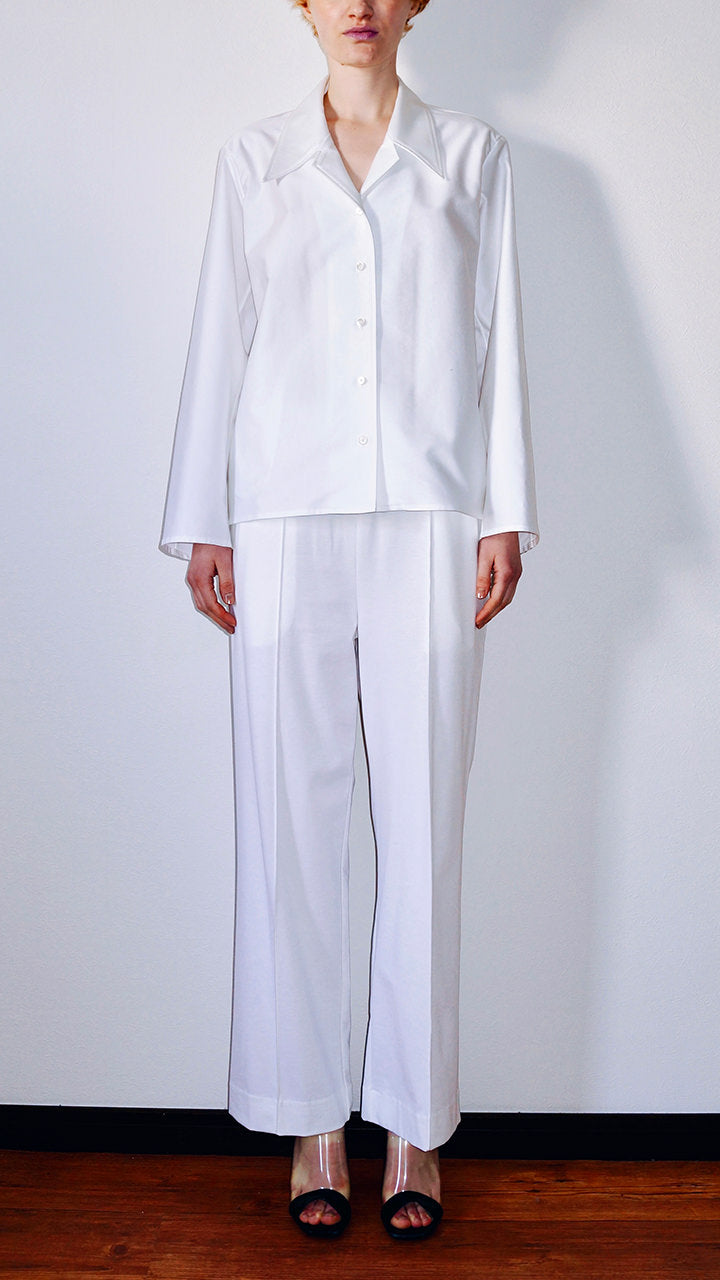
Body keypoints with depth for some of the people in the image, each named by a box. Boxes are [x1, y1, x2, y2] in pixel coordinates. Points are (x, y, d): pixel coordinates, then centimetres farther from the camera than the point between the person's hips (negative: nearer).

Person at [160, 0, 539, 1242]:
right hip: (287, 519, 1)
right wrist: (202, 524, 4)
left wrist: (507, 513, 0)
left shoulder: (472, 154, 14)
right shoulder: (254, 159, 14)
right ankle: (311, 1120, 13)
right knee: (292, 823, 1)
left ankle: (413, 1124, 13)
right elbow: (219, 340, 10)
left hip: (428, 517, 0)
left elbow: (498, 335, 8)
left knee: (423, 824, 0)